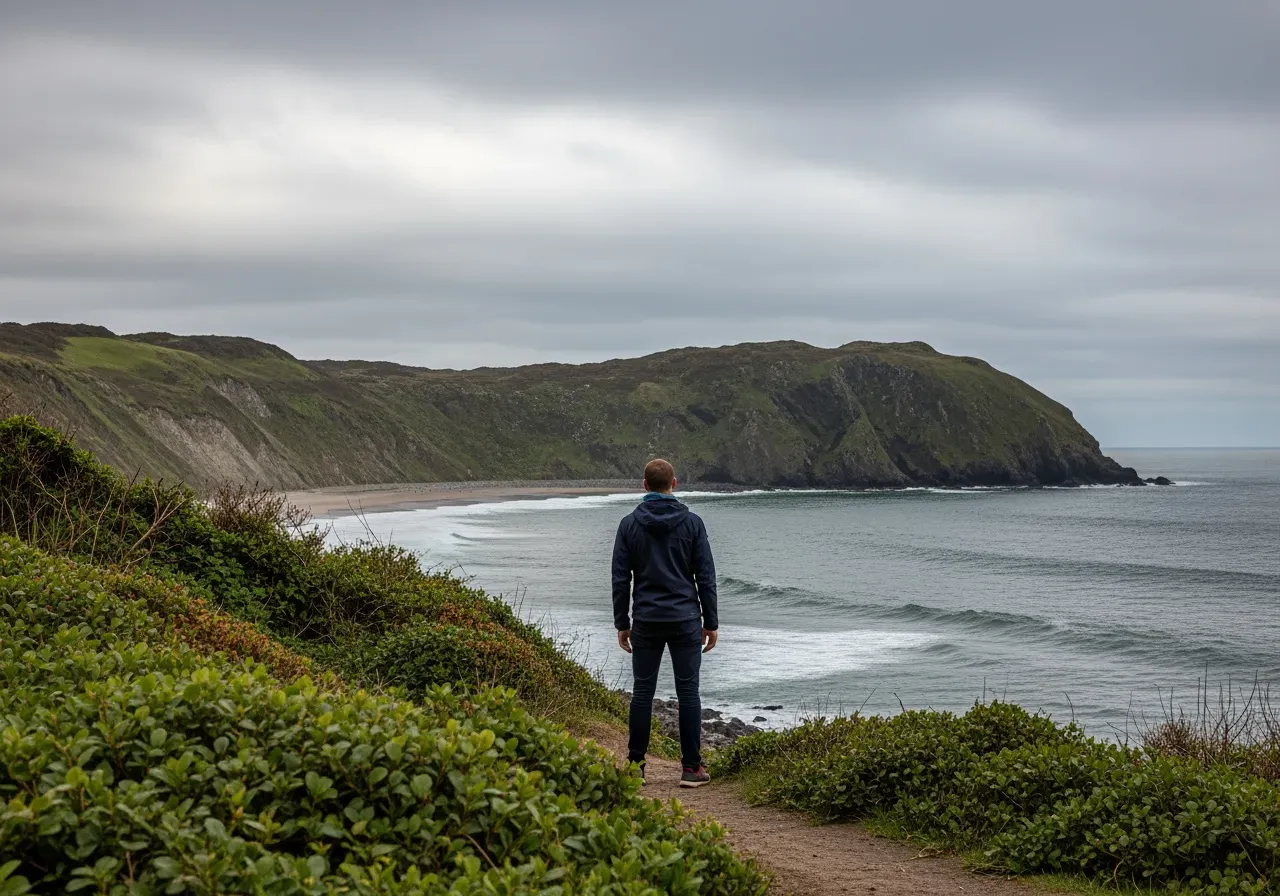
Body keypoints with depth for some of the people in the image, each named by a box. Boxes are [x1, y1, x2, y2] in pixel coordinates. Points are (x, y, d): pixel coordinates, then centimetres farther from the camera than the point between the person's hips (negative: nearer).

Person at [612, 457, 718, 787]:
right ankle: (692, 768, 2)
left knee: (642, 692, 6)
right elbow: (706, 576, -2)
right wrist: (711, 623, 5)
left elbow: (620, 579, 1)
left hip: (645, 622, 1)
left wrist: (622, 624, 8)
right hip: (685, 620, -1)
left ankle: (635, 766, 8)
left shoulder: (629, 524, 1)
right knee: (688, 692, 2)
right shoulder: (691, 522, -2)